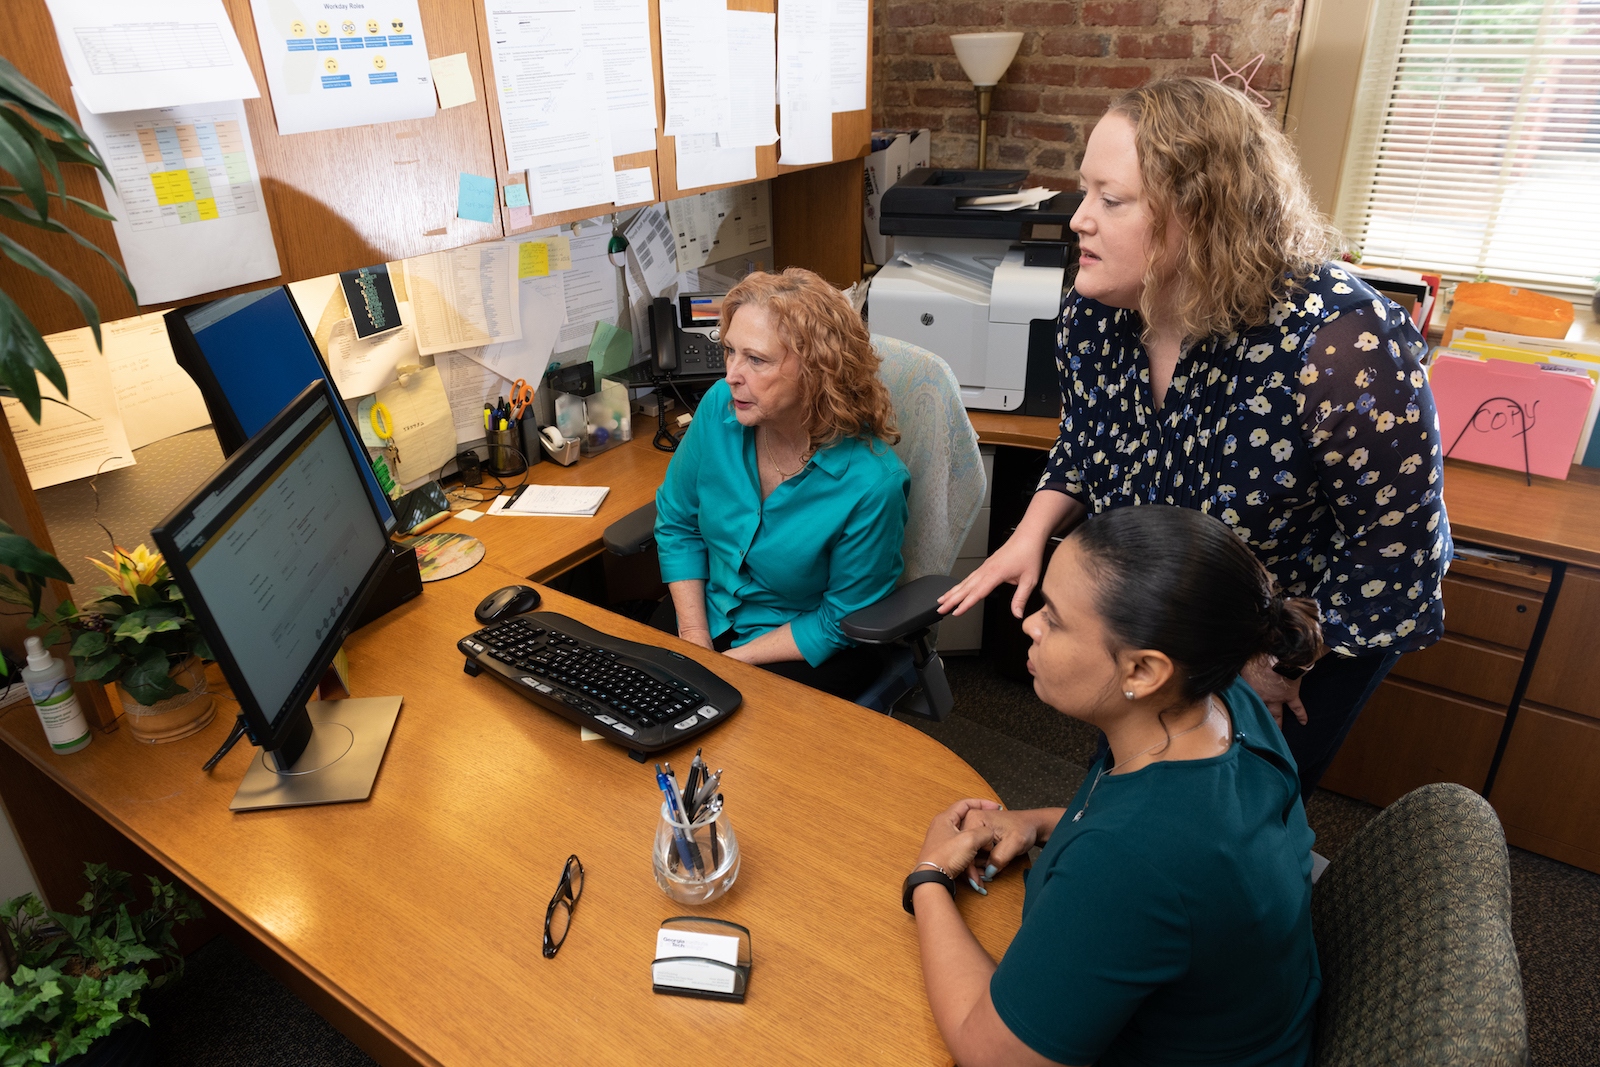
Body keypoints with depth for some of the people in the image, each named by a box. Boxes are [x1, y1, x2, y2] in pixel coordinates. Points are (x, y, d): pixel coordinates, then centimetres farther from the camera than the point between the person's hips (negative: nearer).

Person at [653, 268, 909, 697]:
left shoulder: (872, 482, -27)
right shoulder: (720, 406, -13)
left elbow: (840, 621, -14)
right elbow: (676, 522, 2)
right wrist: (695, 644, -7)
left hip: (805, 651, -4)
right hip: (708, 612, 5)